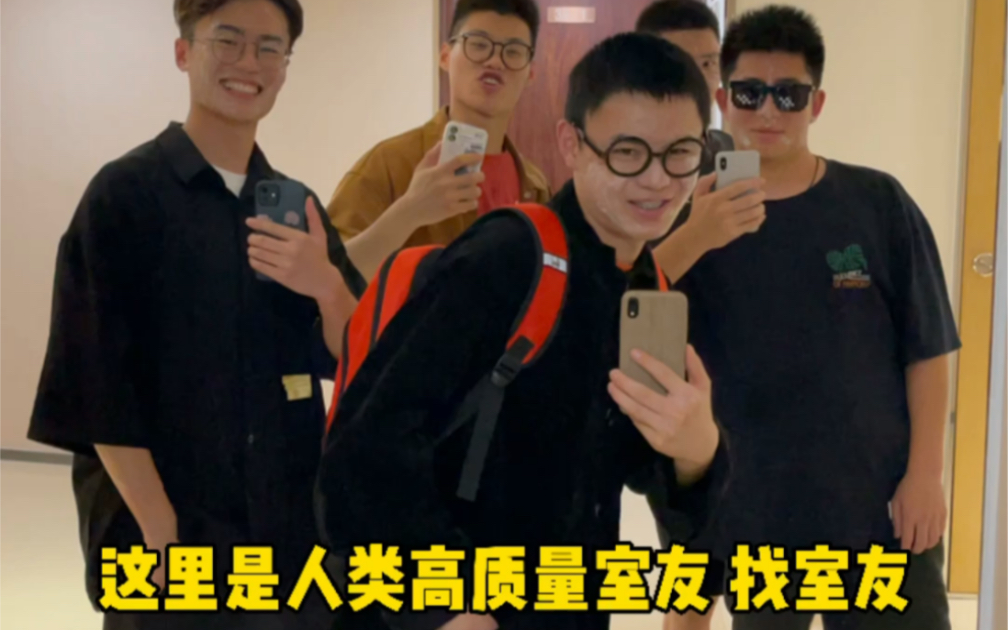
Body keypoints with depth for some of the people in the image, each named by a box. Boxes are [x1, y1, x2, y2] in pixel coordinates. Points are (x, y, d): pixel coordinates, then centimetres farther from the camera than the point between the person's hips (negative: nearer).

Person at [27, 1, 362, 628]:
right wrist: (162, 536, -14)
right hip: (170, 545, -4)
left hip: (290, 540, 5)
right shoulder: (125, 193, -7)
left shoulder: (296, 204, 8)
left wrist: (326, 287, -15)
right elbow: (99, 387, -10)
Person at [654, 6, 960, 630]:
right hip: (749, 510, 1)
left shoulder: (877, 202, -3)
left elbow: (926, 347, 0)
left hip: (878, 505, -1)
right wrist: (695, 236, -28)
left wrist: (925, 471, -4)